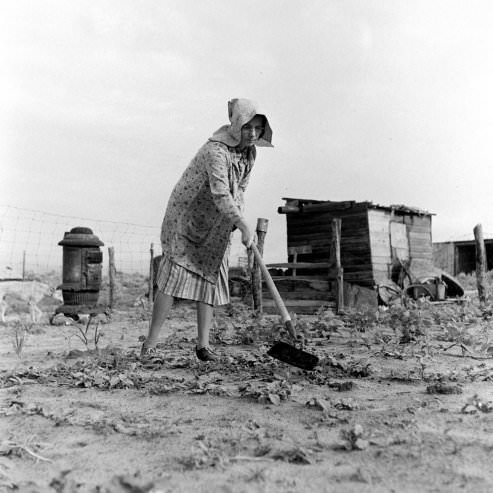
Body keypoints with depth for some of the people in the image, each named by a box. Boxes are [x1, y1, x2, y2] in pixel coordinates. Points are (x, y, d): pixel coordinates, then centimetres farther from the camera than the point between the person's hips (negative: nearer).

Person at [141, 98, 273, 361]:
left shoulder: (250, 152, -1)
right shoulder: (215, 150, -28)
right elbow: (220, 194, -40)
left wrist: (237, 219, -1)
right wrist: (244, 226, -49)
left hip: (216, 226, 7)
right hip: (186, 217, -7)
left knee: (210, 280, 3)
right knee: (174, 276, -12)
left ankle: (203, 344, 8)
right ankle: (150, 343, -3)